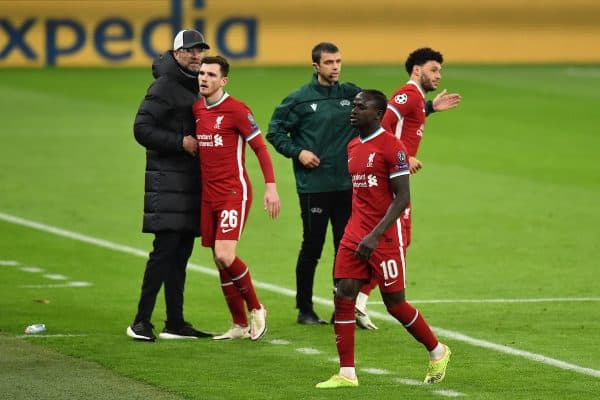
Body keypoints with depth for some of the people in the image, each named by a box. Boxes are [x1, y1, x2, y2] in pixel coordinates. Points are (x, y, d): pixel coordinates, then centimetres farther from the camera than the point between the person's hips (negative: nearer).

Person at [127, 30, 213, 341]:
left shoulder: (199, 87, 17)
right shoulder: (164, 86, -8)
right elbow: (142, 129, -14)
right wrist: (181, 143, -17)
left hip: (192, 180, 8)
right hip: (168, 179, -8)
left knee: (181, 252, 9)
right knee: (165, 249, -12)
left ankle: (175, 323, 13)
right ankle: (141, 322, -10)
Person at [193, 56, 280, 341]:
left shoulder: (236, 110, -11)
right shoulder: (196, 108, 8)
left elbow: (260, 147, -9)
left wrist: (270, 186, -14)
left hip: (234, 193, -7)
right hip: (208, 196, 7)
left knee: (225, 256, -18)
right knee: (220, 263, 7)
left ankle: (256, 309, 3)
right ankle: (240, 325, 17)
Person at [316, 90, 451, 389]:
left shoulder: (392, 147, -12)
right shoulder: (353, 147, 12)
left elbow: (402, 198, -16)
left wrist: (374, 236, -22)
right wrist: (359, 233, 17)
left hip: (384, 238, -7)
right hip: (355, 235, 7)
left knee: (394, 303, 2)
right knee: (343, 297, -5)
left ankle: (437, 353, 24)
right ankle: (346, 373, -2)